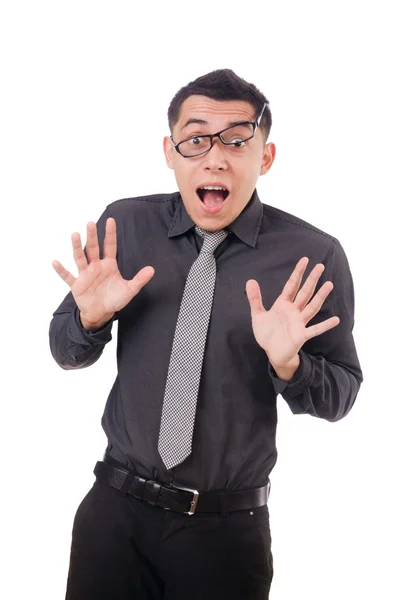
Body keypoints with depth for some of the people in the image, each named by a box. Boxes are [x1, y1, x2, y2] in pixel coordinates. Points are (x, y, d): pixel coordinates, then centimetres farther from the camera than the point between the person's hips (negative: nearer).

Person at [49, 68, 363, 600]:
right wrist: (91, 315, -15)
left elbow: (340, 396, -3)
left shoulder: (313, 257, -10)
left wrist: (288, 363, -22)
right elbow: (66, 352, 6)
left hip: (228, 528, -1)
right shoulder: (123, 227, -4)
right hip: (115, 507, 2)